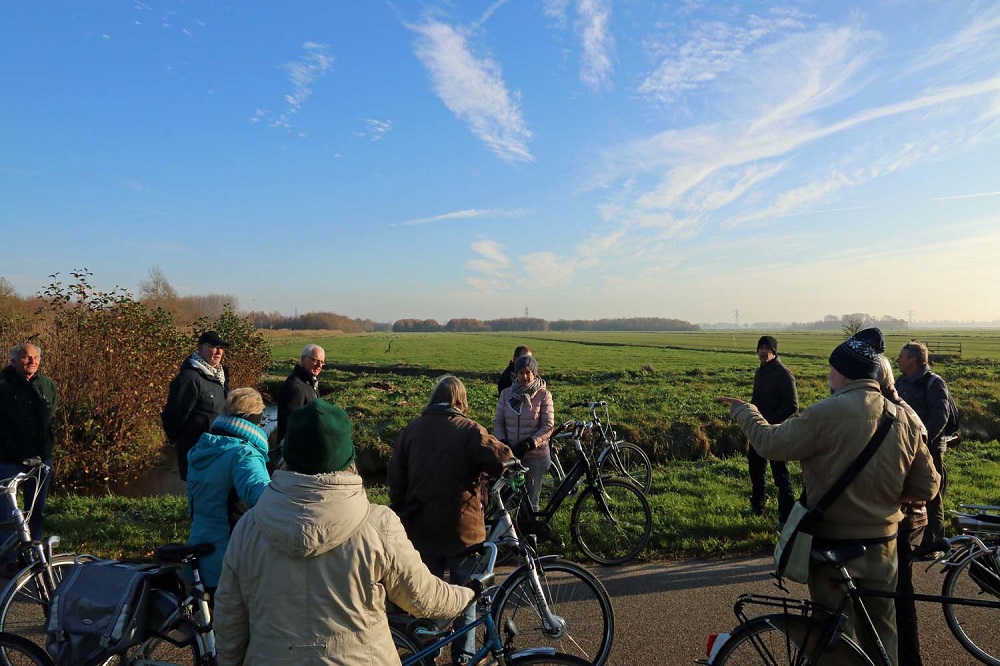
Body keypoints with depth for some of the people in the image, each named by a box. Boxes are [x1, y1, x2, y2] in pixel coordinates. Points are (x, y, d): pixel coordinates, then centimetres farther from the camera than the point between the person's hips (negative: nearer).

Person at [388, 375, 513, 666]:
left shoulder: (412, 429, -2)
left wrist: (400, 507, 14)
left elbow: (394, 476, 1)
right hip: (462, 528, -3)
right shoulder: (468, 429, -14)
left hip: (421, 529, 3)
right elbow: (503, 459, -21)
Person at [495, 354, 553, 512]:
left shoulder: (543, 395, -5)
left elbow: (548, 426, -6)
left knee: (531, 500, 7)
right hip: (510, 454, 2)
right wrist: (502, 443, -9)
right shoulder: (506, 393, 3)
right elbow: (498, 422, 7)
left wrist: (529, 443, -18)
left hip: (535, 456, -2)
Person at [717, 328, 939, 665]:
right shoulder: (905, 418, -3)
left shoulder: (827, 413, -20)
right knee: (882, 634, 22)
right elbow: (927, 487, 1)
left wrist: (744, 410, 4)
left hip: (833, 546, -5)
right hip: (883, 545, 5)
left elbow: (770, 443, -12)